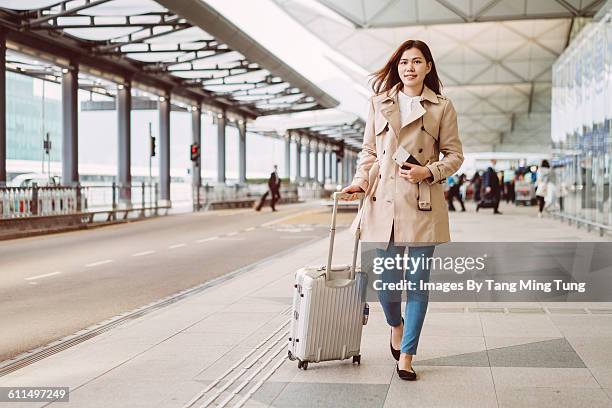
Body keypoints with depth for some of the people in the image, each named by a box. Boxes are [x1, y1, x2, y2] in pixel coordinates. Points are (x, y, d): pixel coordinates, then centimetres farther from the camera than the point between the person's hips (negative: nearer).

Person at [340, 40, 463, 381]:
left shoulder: (442, 107, 6)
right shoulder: (379, 103, 13)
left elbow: (455, 155, 7)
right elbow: (369, 151, 15)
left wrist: (429, 171, -10)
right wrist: (361, 181, -1)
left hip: (423, 203, -1)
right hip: (383, 199, 2)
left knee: (418, 279, 1)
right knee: (386, 278, 2)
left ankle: (406, 356, 13)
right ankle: (396, 325, 36)